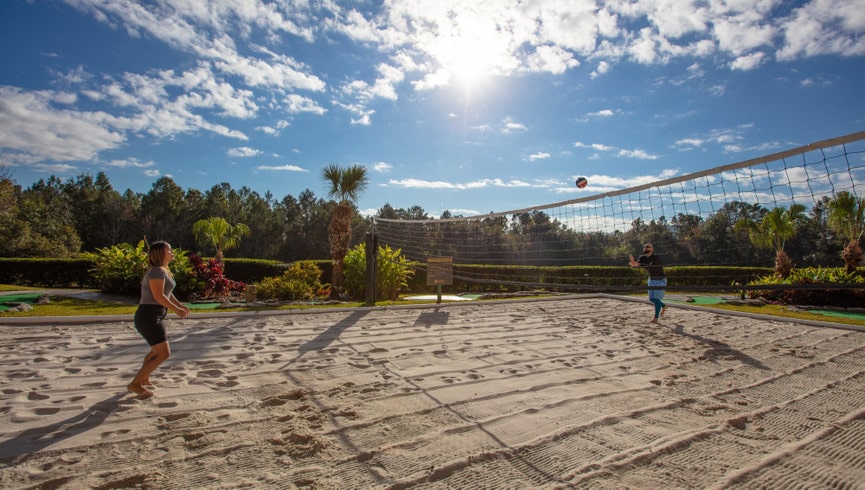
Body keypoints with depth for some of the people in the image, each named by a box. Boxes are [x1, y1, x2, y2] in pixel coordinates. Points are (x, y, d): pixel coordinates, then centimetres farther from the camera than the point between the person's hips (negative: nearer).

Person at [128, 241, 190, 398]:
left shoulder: (163, 270, 13)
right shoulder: (157, 271, -17)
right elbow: (158, 296, -24)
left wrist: (179, 305, 19)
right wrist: (176, 310, -16)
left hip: (154, 316, 11)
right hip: (149, 317, -11)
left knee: (157, 349, 29)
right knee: (163, 354, -10)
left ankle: (144, 379, 44)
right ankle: (135, 384, 0)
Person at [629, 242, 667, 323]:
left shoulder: (656, 258, -26)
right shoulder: (642, 258, -6)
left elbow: (650, 266, -44)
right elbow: (637, 263, -24)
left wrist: (637, 264, -58)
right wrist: (633, 262, -49)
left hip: (660, 280, -7)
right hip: (651, 280, 7)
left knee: (656, 298, -10)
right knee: (651, 299, 11)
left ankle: (656, 318, 0)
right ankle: (663, 306, 40)